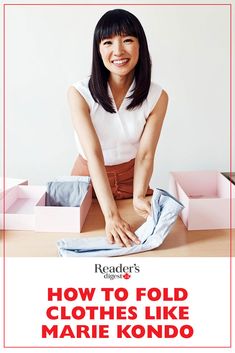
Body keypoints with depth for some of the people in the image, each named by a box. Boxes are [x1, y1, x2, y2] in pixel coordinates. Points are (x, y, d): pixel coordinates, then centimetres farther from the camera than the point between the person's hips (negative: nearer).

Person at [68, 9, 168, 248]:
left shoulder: (157, 97, -14)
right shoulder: (79, 94, -22)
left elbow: (145, 154, -17)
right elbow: (94, 155, -30)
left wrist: (138, 197, -36)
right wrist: (111, 216, -38)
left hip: (131, 177, 2)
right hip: (89, 178, -1)